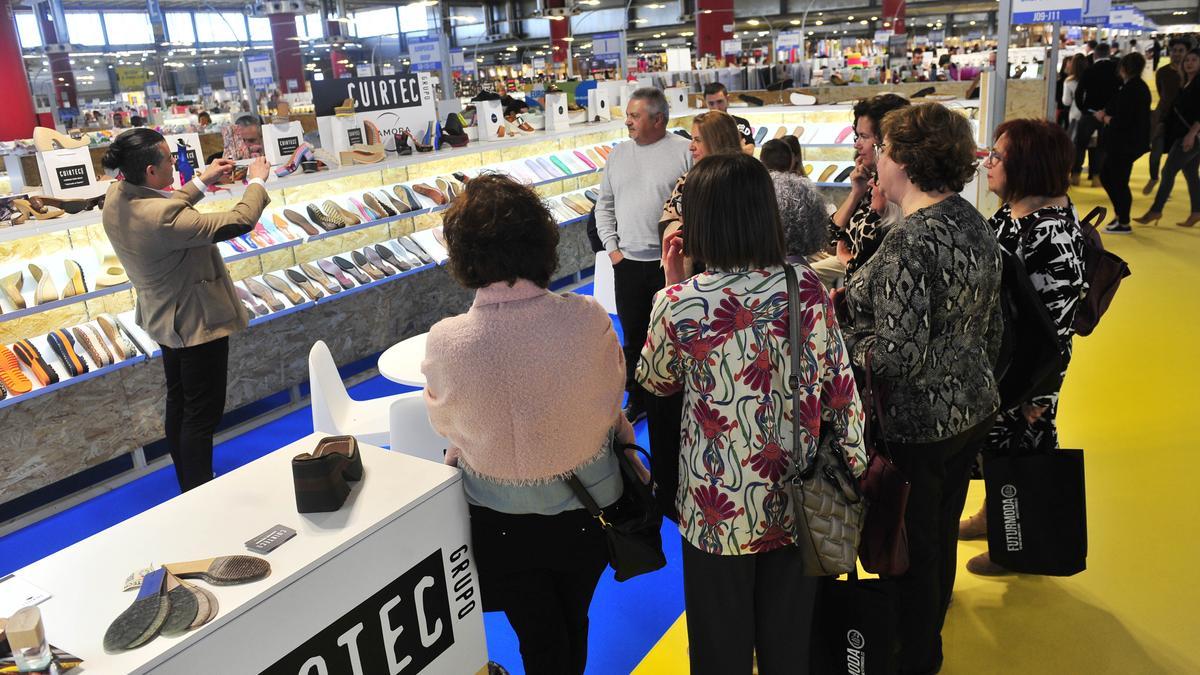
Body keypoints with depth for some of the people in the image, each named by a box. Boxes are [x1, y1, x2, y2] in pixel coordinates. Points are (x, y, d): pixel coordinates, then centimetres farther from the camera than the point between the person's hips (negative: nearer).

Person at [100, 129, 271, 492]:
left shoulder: (116, 196, -7)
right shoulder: (161, 218, -34)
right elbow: (238, 222, -27)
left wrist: (202, 181, 10)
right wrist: (257, 182, -12)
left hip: (166, 319, 10)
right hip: (198, 321, -10)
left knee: (178, 404, 22)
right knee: (203, 414, 3)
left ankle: (187, 488, 37)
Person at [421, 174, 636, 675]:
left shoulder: (445, 342, -26)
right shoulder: (588, 318, -24)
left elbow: (446, 424, -5)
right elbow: (612, 402, -5)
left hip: (503, 520, -1)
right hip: (588, 504, 2)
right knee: (574, 625, 29)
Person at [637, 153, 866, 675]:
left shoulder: (680, 302, -18)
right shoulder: (807, 287, -10)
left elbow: (655, 381, 1)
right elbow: (840, 385, -4)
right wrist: (857, 464, 10)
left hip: (719, 507, -2)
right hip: (796, 501, 3)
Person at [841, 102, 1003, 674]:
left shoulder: (910, 241, -27)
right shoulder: (974, 222, 2)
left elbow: (901, 355, -29)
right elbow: (991, 324, 10)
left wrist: (838, 335, -14)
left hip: (918, 424, -9)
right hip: (973, 408, 9)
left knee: (910, 548, 12)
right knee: (941, 532, 26)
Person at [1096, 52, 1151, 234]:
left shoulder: (1130, 90, -19)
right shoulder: (1141, 87, 13)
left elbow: (1121, 122, -22)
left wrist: (1104, 118, -4)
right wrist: (1107, 113, 4)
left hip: (1125, 144, -10)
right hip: (1131, 142, 10)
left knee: (1118, 181, -1)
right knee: (1106, 176, 17)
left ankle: (1124, 223, 9)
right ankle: (1120, 214, 26)